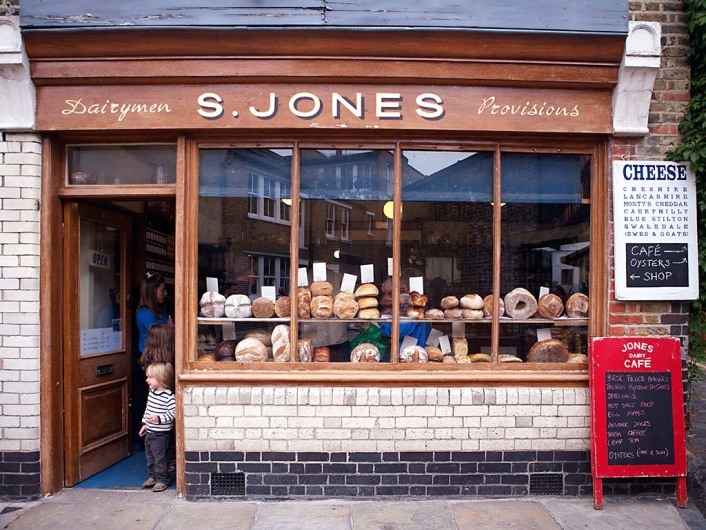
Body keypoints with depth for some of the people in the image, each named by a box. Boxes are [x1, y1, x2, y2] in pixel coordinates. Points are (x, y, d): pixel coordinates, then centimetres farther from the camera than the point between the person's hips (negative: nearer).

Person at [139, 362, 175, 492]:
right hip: (149, 431, 8)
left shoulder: (168, 396, -21)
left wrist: (159, 418, -31)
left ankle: (162, 480, 14)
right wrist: (145, 423, 18)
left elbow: (173, 412, -23)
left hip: (160, 433, -8)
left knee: (159, 457, 1)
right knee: (150, 456, 19)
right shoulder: (151, 392, 5)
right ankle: (152, 477, 34)